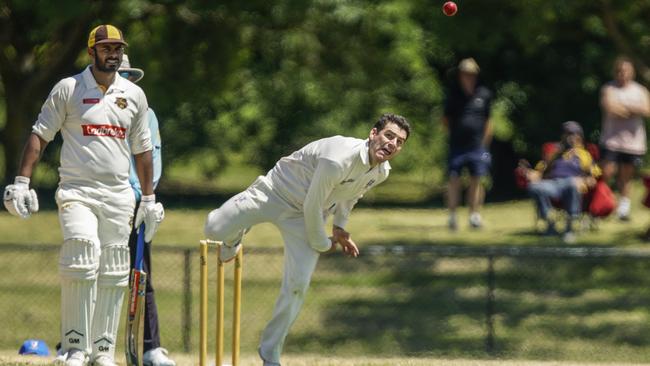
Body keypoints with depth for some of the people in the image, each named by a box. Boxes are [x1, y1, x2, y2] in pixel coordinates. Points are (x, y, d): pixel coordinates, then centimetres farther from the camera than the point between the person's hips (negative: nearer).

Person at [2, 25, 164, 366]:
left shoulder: (134, 95, 12)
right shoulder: (68, 89, 1)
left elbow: (141, 150, 18)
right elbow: (39, 135, 0)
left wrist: (149, 199, 17)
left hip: (118, 196, 4)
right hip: (76, 192, -4)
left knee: (112, 274, 3)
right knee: (81, 261, -20)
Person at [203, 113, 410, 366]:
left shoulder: (381, 172, -8)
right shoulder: (338, 159, -35)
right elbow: (312, 206, -25)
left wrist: (339, 226, 12)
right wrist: (321, 244, -12)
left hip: (302, 218, 6)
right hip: (273, 194, -6)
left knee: (297, 285, -7)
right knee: (215, 230, -20)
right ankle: (233, 238, 21)